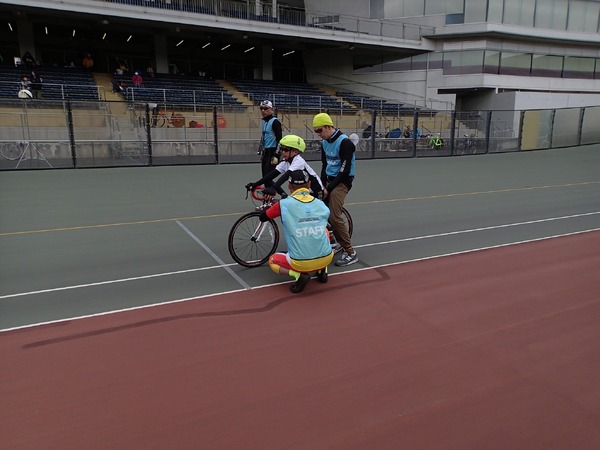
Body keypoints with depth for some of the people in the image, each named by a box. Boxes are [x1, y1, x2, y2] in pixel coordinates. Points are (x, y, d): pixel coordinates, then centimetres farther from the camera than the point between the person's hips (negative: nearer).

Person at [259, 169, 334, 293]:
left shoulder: (283, 204, -6)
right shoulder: (321, 205, 4)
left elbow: (262, 217, 10)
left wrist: (272, 207, 30)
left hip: (301, 263, -3)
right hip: (326, 259, 3)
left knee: (272, 261, 27)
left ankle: (299, 275, -1)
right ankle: (322, 270, 19)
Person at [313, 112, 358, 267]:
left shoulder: (344, 142, -18)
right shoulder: (324, 142, 8)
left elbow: (344, 170, -20)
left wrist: (329, 189, -18)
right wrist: (322, 185, -1)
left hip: (342, 181, -8)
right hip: (329, 180, 8)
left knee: (334, 216, -18)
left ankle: (350, 253, -8)